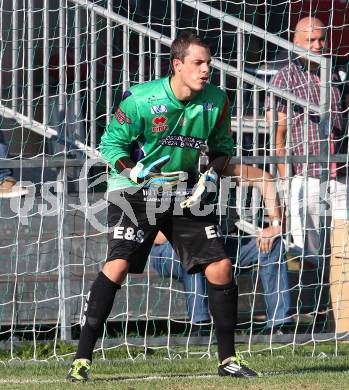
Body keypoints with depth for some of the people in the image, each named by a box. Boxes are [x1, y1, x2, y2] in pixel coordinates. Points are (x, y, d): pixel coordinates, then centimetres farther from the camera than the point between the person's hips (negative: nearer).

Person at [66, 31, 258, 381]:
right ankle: (82, 358, -14)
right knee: (118, 265, -20)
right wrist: (135, 172, -26)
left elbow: (222, 148, 10)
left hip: (187, 193, 4)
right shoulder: (141, 100, -17)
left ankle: (228, 359, 14)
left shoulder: (216, 102, -5)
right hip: (136, 194, -4)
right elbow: (111, 143, -8)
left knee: (220, 268, -3)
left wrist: (212, 175, -10)